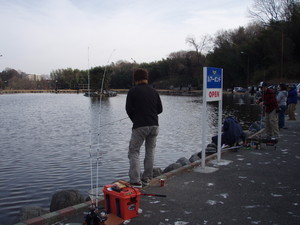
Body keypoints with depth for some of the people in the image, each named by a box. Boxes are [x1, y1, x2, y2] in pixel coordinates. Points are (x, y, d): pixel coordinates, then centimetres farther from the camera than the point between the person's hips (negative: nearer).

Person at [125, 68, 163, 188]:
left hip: (139, 126, -4)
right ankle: (146, 178, 20)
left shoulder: (132, 91, -3)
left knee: (134, 152, 2)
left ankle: (135, 181, -5)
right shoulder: (153, 91, 9)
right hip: (154, 125, 5)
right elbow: (160, 109, 11)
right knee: (150, 151, 14)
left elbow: (129, 109, -4)